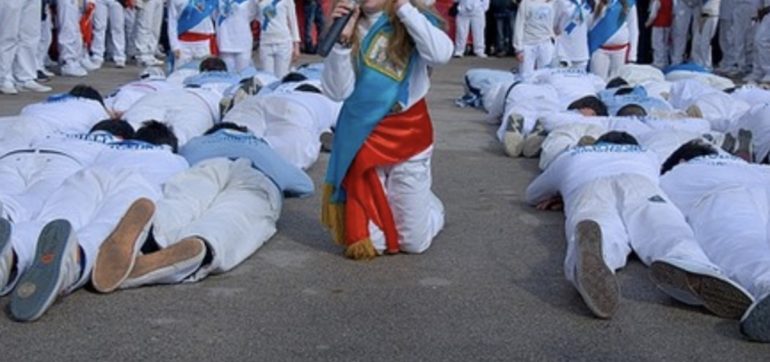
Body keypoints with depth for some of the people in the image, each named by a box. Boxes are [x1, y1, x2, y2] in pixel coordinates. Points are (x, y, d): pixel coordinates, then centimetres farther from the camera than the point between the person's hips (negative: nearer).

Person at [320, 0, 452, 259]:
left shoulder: (414, 21, -3)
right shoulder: (351, 27, 0)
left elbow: (441, 54, -26)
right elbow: (336, 92, -9)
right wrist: (342, 41, -20)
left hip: (409, 133, -1)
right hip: (363, 137, 1)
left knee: (413, 242, 4)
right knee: (368, 243, 1)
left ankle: (431, 208, 39)